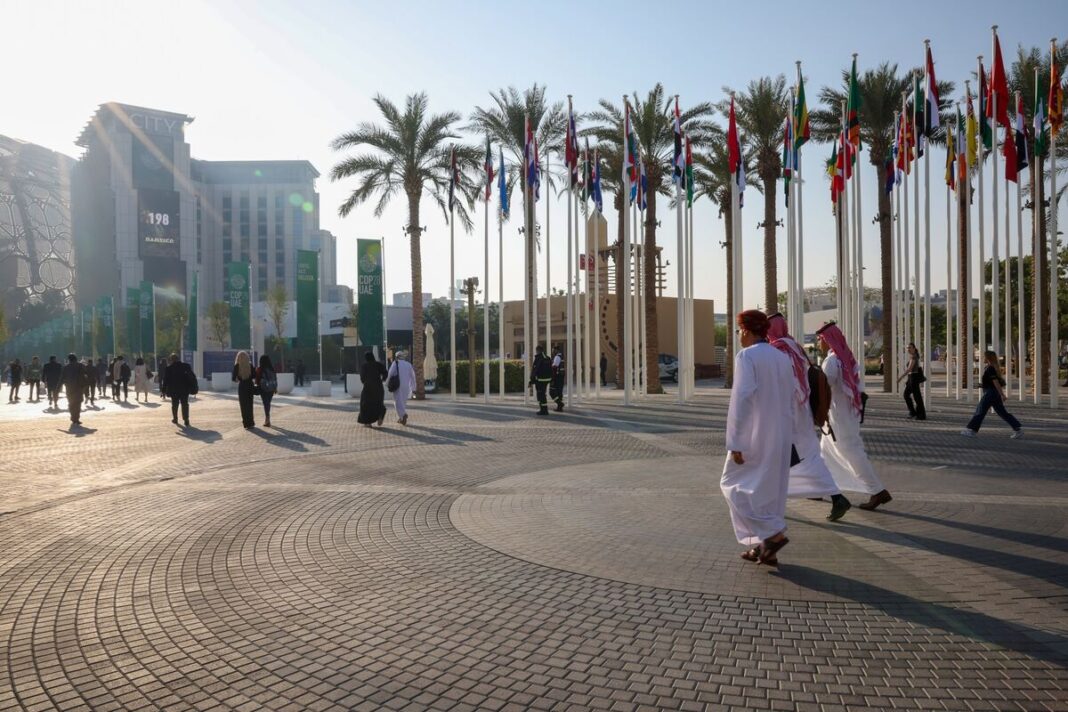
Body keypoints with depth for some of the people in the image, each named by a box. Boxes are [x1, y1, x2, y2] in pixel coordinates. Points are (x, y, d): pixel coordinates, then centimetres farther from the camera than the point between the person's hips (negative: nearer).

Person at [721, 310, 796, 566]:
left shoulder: (746, 356, -14)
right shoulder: (782, 357, 9)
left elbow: (740, 400, -20)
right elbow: (790, 396, 13)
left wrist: (735, 443, -18)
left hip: (755, 435, -7)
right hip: (781, 435, 7)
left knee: (735, 484, 6)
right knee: (771, 488, 14)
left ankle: (773, 533, -2)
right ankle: (765, 548, 19)